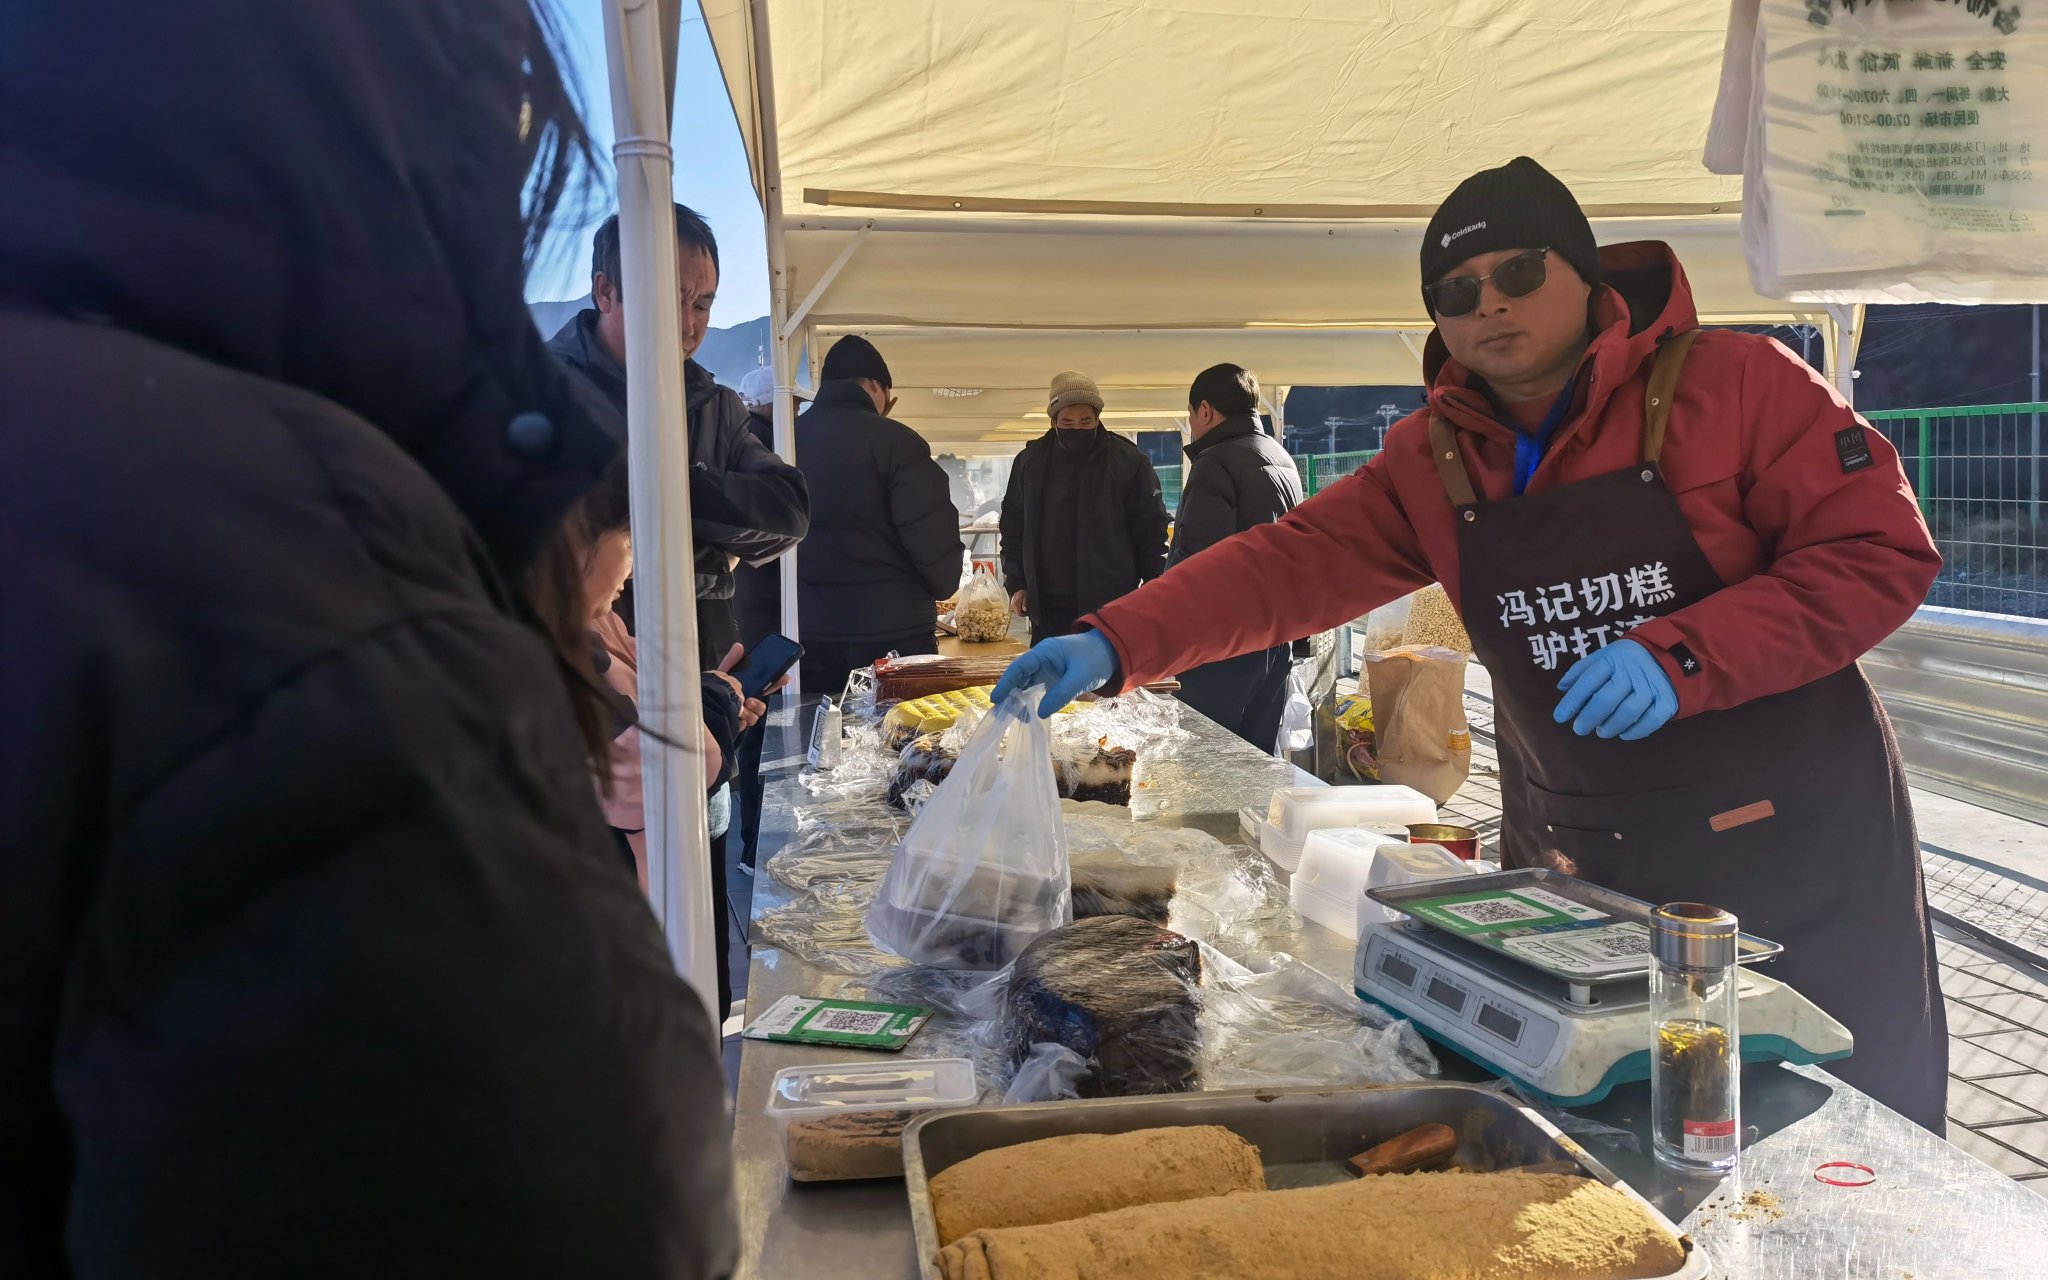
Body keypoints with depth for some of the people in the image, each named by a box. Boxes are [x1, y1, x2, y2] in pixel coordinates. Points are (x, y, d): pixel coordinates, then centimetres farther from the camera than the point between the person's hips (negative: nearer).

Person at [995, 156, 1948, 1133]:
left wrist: (1682, 656, -24)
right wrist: (1114, 646, -13)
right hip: (1571, 872, 3)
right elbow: (1293, 562, -1)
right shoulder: (1432, 460, 4)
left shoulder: (1734, 383, -9)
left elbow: (1882, 552, -11)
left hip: (1788, 847, -3)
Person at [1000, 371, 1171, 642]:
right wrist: (1017, 584, 7)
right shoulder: (1030, 461, 6)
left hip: (1110, 607, -3)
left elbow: (1150, 530, 0)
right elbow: (1013, 527, 14)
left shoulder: (1128, 461, -4)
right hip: (1048, 608, 3)